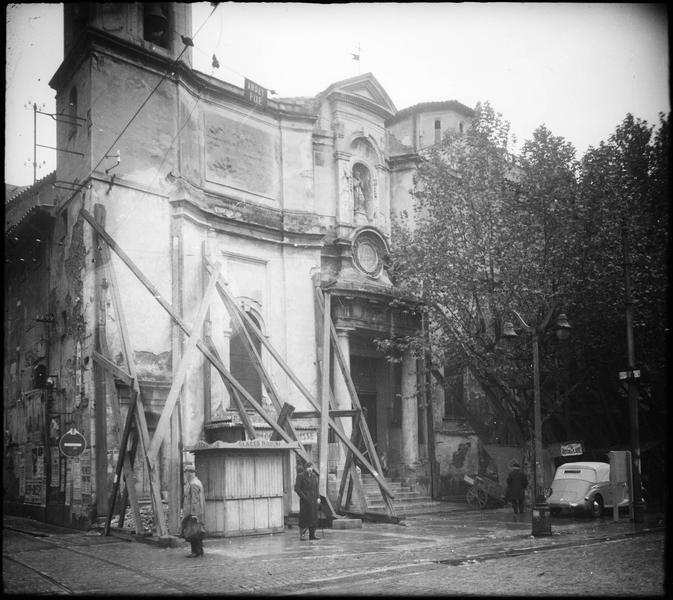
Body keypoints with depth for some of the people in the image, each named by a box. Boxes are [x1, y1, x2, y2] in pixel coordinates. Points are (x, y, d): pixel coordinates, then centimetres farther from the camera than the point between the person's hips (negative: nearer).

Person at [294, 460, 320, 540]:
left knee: (313, 517, 4)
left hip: (313, 500, 6)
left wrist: (318, 497, 7)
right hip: (305, 501, -6)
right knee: (304, 517, -5)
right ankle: (302, 535, 5)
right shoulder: (301, 476, -5)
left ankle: (312, 535, 9)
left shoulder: (314, 476, 14)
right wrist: (304, 497, -14)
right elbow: (296, 488, -8)